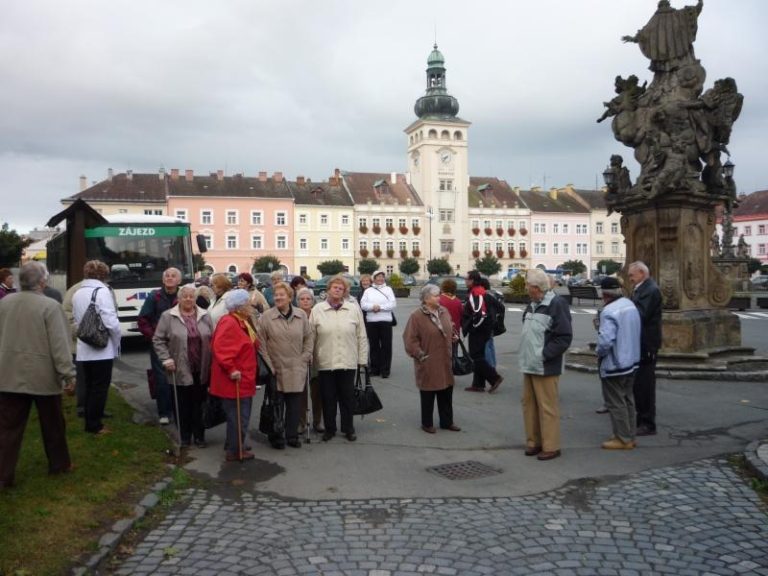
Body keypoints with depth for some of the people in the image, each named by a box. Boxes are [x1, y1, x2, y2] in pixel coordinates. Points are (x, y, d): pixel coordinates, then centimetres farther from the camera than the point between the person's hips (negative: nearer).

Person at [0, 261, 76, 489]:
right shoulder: (50, 306, -16)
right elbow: (59, 345, -18)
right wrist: (69, 375, -13)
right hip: (43, 377, -4)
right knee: (52, 425, 14)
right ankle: (59, 464, 29)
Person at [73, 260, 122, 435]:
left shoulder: (77, 294, 9)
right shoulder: (102, 291, -13)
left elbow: (76, 320, 12)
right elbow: (111, 322, -18)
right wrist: (117, 344, -5)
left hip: (84, 350, 7)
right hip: (102, 349, -7)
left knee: (90, 387, 14)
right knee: (100, 388, 2)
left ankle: (90, 423, 21)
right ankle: (95, 425, 7)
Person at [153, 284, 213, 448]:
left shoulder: (205, 316, 6)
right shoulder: (168, 316, -2)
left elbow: (213, 340, 10)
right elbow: (158, 340, -1)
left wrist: (213, 362, 4)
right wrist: (166, 359, -11)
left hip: (202, 370, 2)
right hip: (181, 371, -2)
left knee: (199, 404, 9)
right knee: (183, 405, 6)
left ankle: (199, 436, 20)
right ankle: (184, 436, 19)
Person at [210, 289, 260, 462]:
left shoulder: (241, 322, 13)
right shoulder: (229, 323, -19)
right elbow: (220, 348, -28)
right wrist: (230, 370, -26)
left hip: (242, 381, 10)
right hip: (235, 381, -10)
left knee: (239, 416, 20)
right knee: (238, 417, -1)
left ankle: (234, 445, 33)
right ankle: (235, 450, 11)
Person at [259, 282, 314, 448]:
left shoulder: (301, 315, 4)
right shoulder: (266, 317, -4)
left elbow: (309, 338, 10)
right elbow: (261, 341, -4)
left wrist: (306, 357, 2)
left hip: (297, 369, 2)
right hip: (275, 369, -2)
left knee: (295, 404, 7)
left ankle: (292, 435, 21)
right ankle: (276, 437, 19)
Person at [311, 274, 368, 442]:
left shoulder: (354, 309, 2)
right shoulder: (317, 309, 1)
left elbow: (361, 336, 4)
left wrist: (362, 359, 2)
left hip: (348, 362, 0)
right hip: (325, 362, 0)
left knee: (348, 397, 9)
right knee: (328, 397, 9)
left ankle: (348, 428, 24)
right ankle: (329, 428, 24)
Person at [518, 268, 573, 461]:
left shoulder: (557, 304, -13)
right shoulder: (532, 305, 15)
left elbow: (565, 336, -17)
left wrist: (544, 355, -17)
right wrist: (524, 355, 12)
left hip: (545, 367, -8)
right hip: (529, 365, 9)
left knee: (547, 407, -2)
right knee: (529, 404, 13)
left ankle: (551, 446, 8)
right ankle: (533, 442, 25)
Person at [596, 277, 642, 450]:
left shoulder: (609, 311, -24)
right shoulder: (630, 304, 4)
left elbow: (606, 340, -29)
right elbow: (635, 333, 13)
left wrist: (599, 352, -11)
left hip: (614, 364, -9)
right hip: (631, 361, 9)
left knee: (616, 402, 3)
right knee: (627, 399, 18)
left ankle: (623, 439, 10)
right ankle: (629, 436, 27)